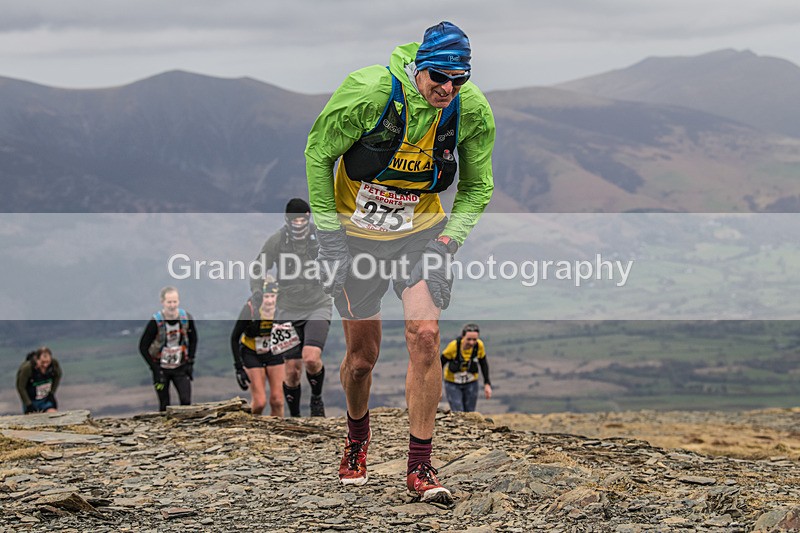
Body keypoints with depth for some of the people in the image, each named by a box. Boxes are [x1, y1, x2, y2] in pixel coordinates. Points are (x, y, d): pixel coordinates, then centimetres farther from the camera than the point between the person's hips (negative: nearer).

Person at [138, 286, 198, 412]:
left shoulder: (186, 318, -10)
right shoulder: (155, 322, -20)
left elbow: (193, 339, 9)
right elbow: (143, 347, -11)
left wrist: (190, 361, 1)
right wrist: (155, 368, -14)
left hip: (180, 368, 2)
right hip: (161, 368, -2)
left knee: (186, 401, -11)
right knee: (164, 406, 2)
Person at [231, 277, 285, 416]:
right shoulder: (250, 310, -28)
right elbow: (234, 338, -15)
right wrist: (239, 368, -17)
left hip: (274, 352, 3)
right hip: (252, 354, -3)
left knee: (277, 401, -1)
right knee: (259, 402, -8)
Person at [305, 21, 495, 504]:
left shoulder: (473, 111, -14)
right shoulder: (368, 92, -24)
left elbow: (477, 186, 2)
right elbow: (319, 153, -9)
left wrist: (451, 238, -11)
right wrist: (328, 233, -11)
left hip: (421, 233, 1)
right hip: (356, 236, -1)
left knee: (425, 337, -19)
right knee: (362, 357, 6)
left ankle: (420, 467, -10)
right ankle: (357, 436, 39)